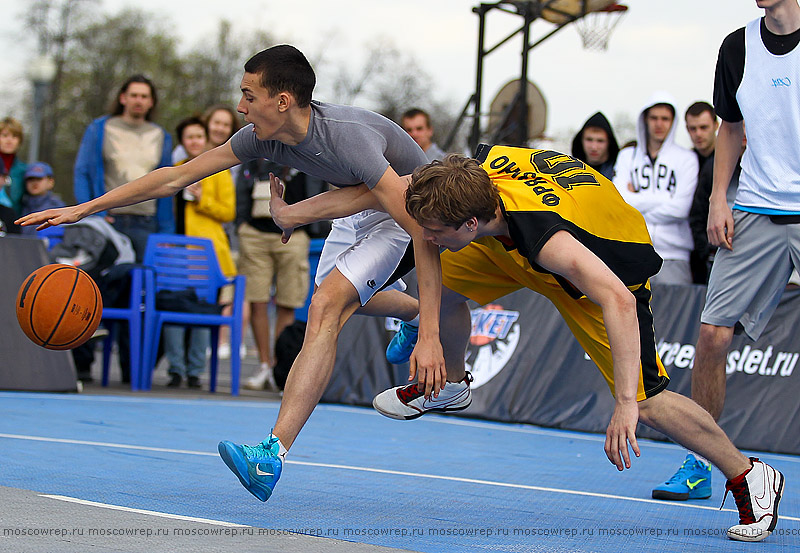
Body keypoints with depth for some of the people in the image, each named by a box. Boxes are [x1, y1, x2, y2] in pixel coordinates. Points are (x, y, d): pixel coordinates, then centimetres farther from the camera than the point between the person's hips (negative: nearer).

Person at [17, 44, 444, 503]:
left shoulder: (347, 139, -39)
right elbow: (177, 177, -9)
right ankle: (412, 309, 61)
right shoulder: (264, 137, -18)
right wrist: (84, 209, -12)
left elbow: (423, 233, -41)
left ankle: (274, 453, -34)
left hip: (405, 208, -8)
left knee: (327, 307, -27)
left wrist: (430, 336, -45)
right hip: (356, 204, 8)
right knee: (338, 298, 29)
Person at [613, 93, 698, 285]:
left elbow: (680, 209, -3)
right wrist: (663, 199, -4)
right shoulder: (627, 157, 17)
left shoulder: (687, 159, 9)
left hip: (673, 257, -1)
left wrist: (638, 201, 2)